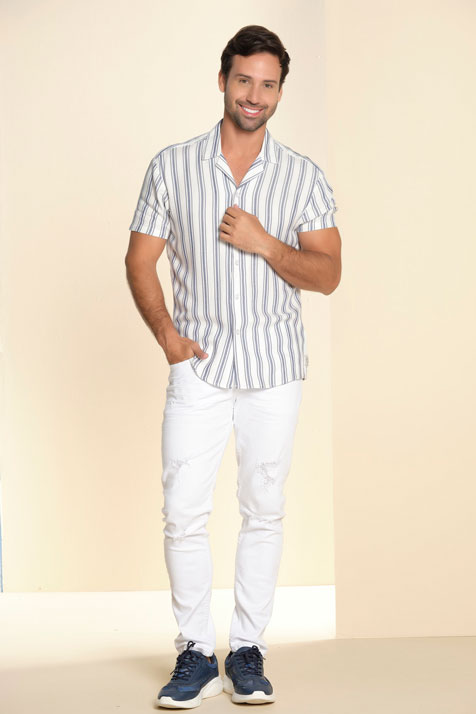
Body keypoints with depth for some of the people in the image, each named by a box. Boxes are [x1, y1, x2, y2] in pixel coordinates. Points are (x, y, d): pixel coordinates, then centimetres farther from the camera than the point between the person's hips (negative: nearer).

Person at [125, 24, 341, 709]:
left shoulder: (303, 175, 2)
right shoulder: (172, 166, 2)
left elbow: (328, 274, -1)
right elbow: (140, 260, 4)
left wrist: (264, 243, -16)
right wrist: (166, 332, -10)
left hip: (275, 367, 1)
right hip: (199, 363, 0)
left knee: (264, 511, 5)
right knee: (183, 513, -5)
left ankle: (248, 649, 17)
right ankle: (196, 653, 9)